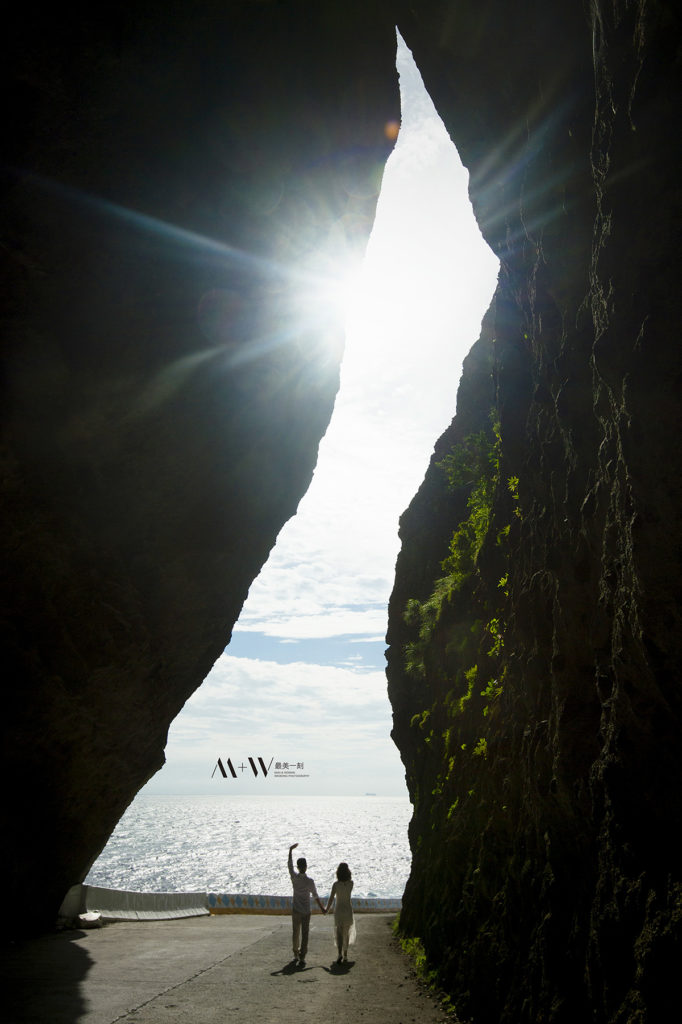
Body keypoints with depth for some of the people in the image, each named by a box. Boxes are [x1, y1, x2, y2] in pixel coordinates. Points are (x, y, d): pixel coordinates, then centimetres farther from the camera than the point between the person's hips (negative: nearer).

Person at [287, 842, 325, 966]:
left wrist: (291, 850, 16)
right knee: (304, 935, 1)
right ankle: (302, 958, -4)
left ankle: (296, 954, 32)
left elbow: (289, 864, 6)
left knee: (295, 933, 18)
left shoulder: (294, 877, -9)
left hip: (295, 910, 3)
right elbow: (315, 896, -8)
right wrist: (322, 908, 6)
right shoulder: (309, 881, -16)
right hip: (306, 911, -3)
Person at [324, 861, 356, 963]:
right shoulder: (351, 883, -11)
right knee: (346, 933, 18)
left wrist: (326, 909, 6)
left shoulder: (336, 884, -16)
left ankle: (340, 954, -12)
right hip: (348, 910, 2)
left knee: (338, 933, 7)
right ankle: (345, 954, 25)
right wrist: (346, 868, 4)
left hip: (338, 911, -2)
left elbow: (331, 899, -10)